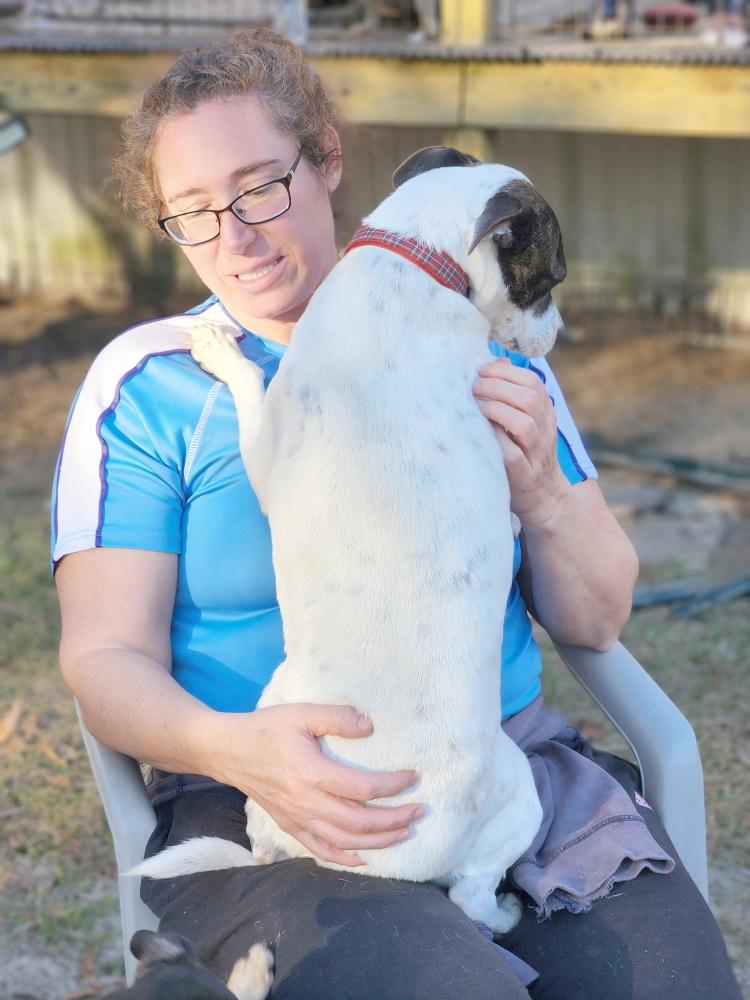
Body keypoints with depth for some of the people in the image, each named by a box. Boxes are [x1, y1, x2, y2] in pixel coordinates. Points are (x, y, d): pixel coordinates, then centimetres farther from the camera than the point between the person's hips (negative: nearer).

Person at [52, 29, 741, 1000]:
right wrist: (237, 747, -23)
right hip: (265, 806, -2)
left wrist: (544, 498, -9)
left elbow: (595, 622, 13)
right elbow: (106, 657, -2)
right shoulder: (147, 383, 3)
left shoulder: (477, 344, 11)